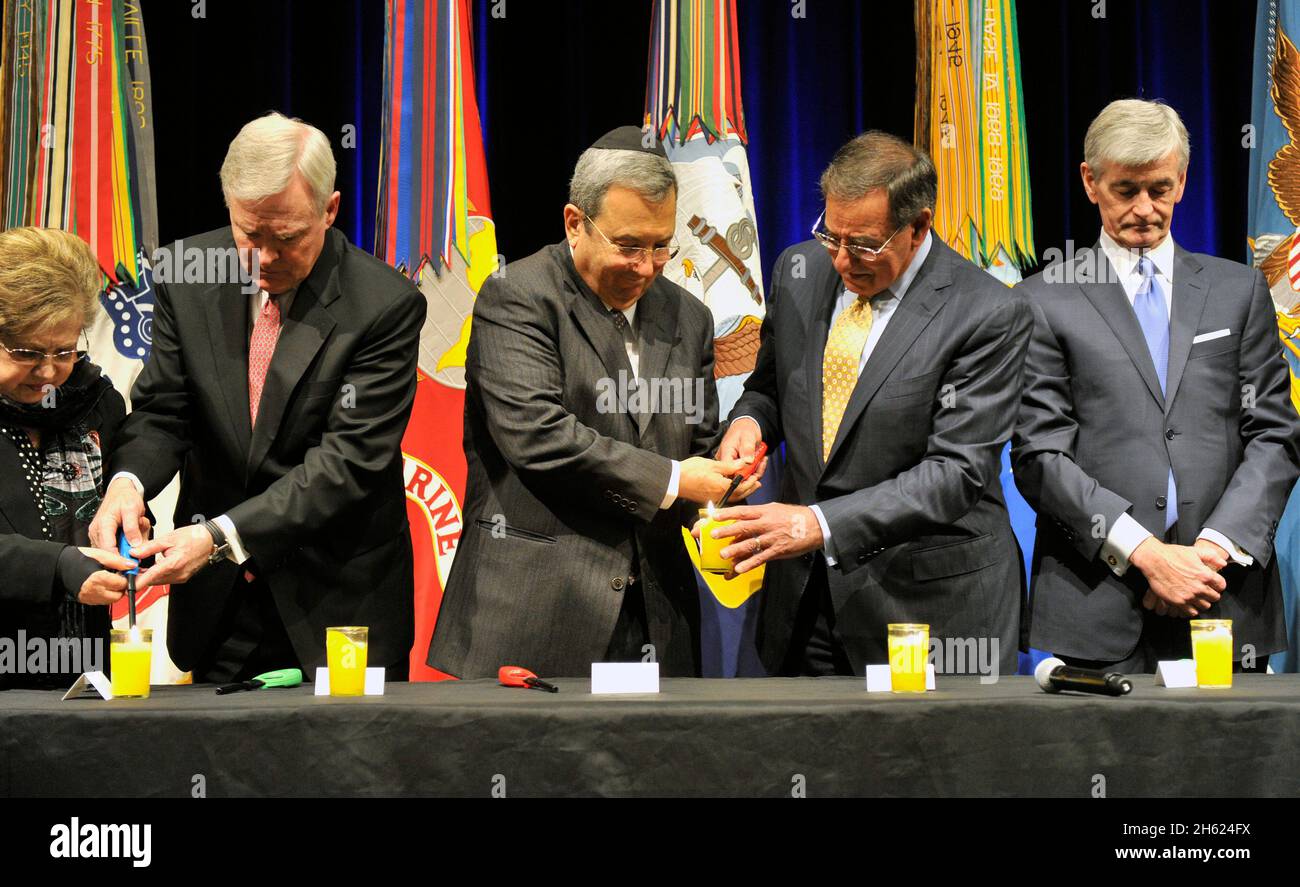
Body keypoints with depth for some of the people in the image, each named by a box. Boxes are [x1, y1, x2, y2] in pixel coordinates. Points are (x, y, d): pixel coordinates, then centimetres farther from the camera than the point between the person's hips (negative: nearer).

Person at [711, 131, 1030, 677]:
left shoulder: (988, 315, -14)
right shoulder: (798, 272, 4)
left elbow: (956, 472, -20)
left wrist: (822, 524, -28)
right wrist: (750, 419, -6)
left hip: (930, 600, -5)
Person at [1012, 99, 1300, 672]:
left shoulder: (1239, 290, 13)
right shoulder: (1045, 301, 5)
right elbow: (1040, 456, -3)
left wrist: (1216, 546, -8)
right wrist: (1144, 553, -12)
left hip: (1224, 598, 2)